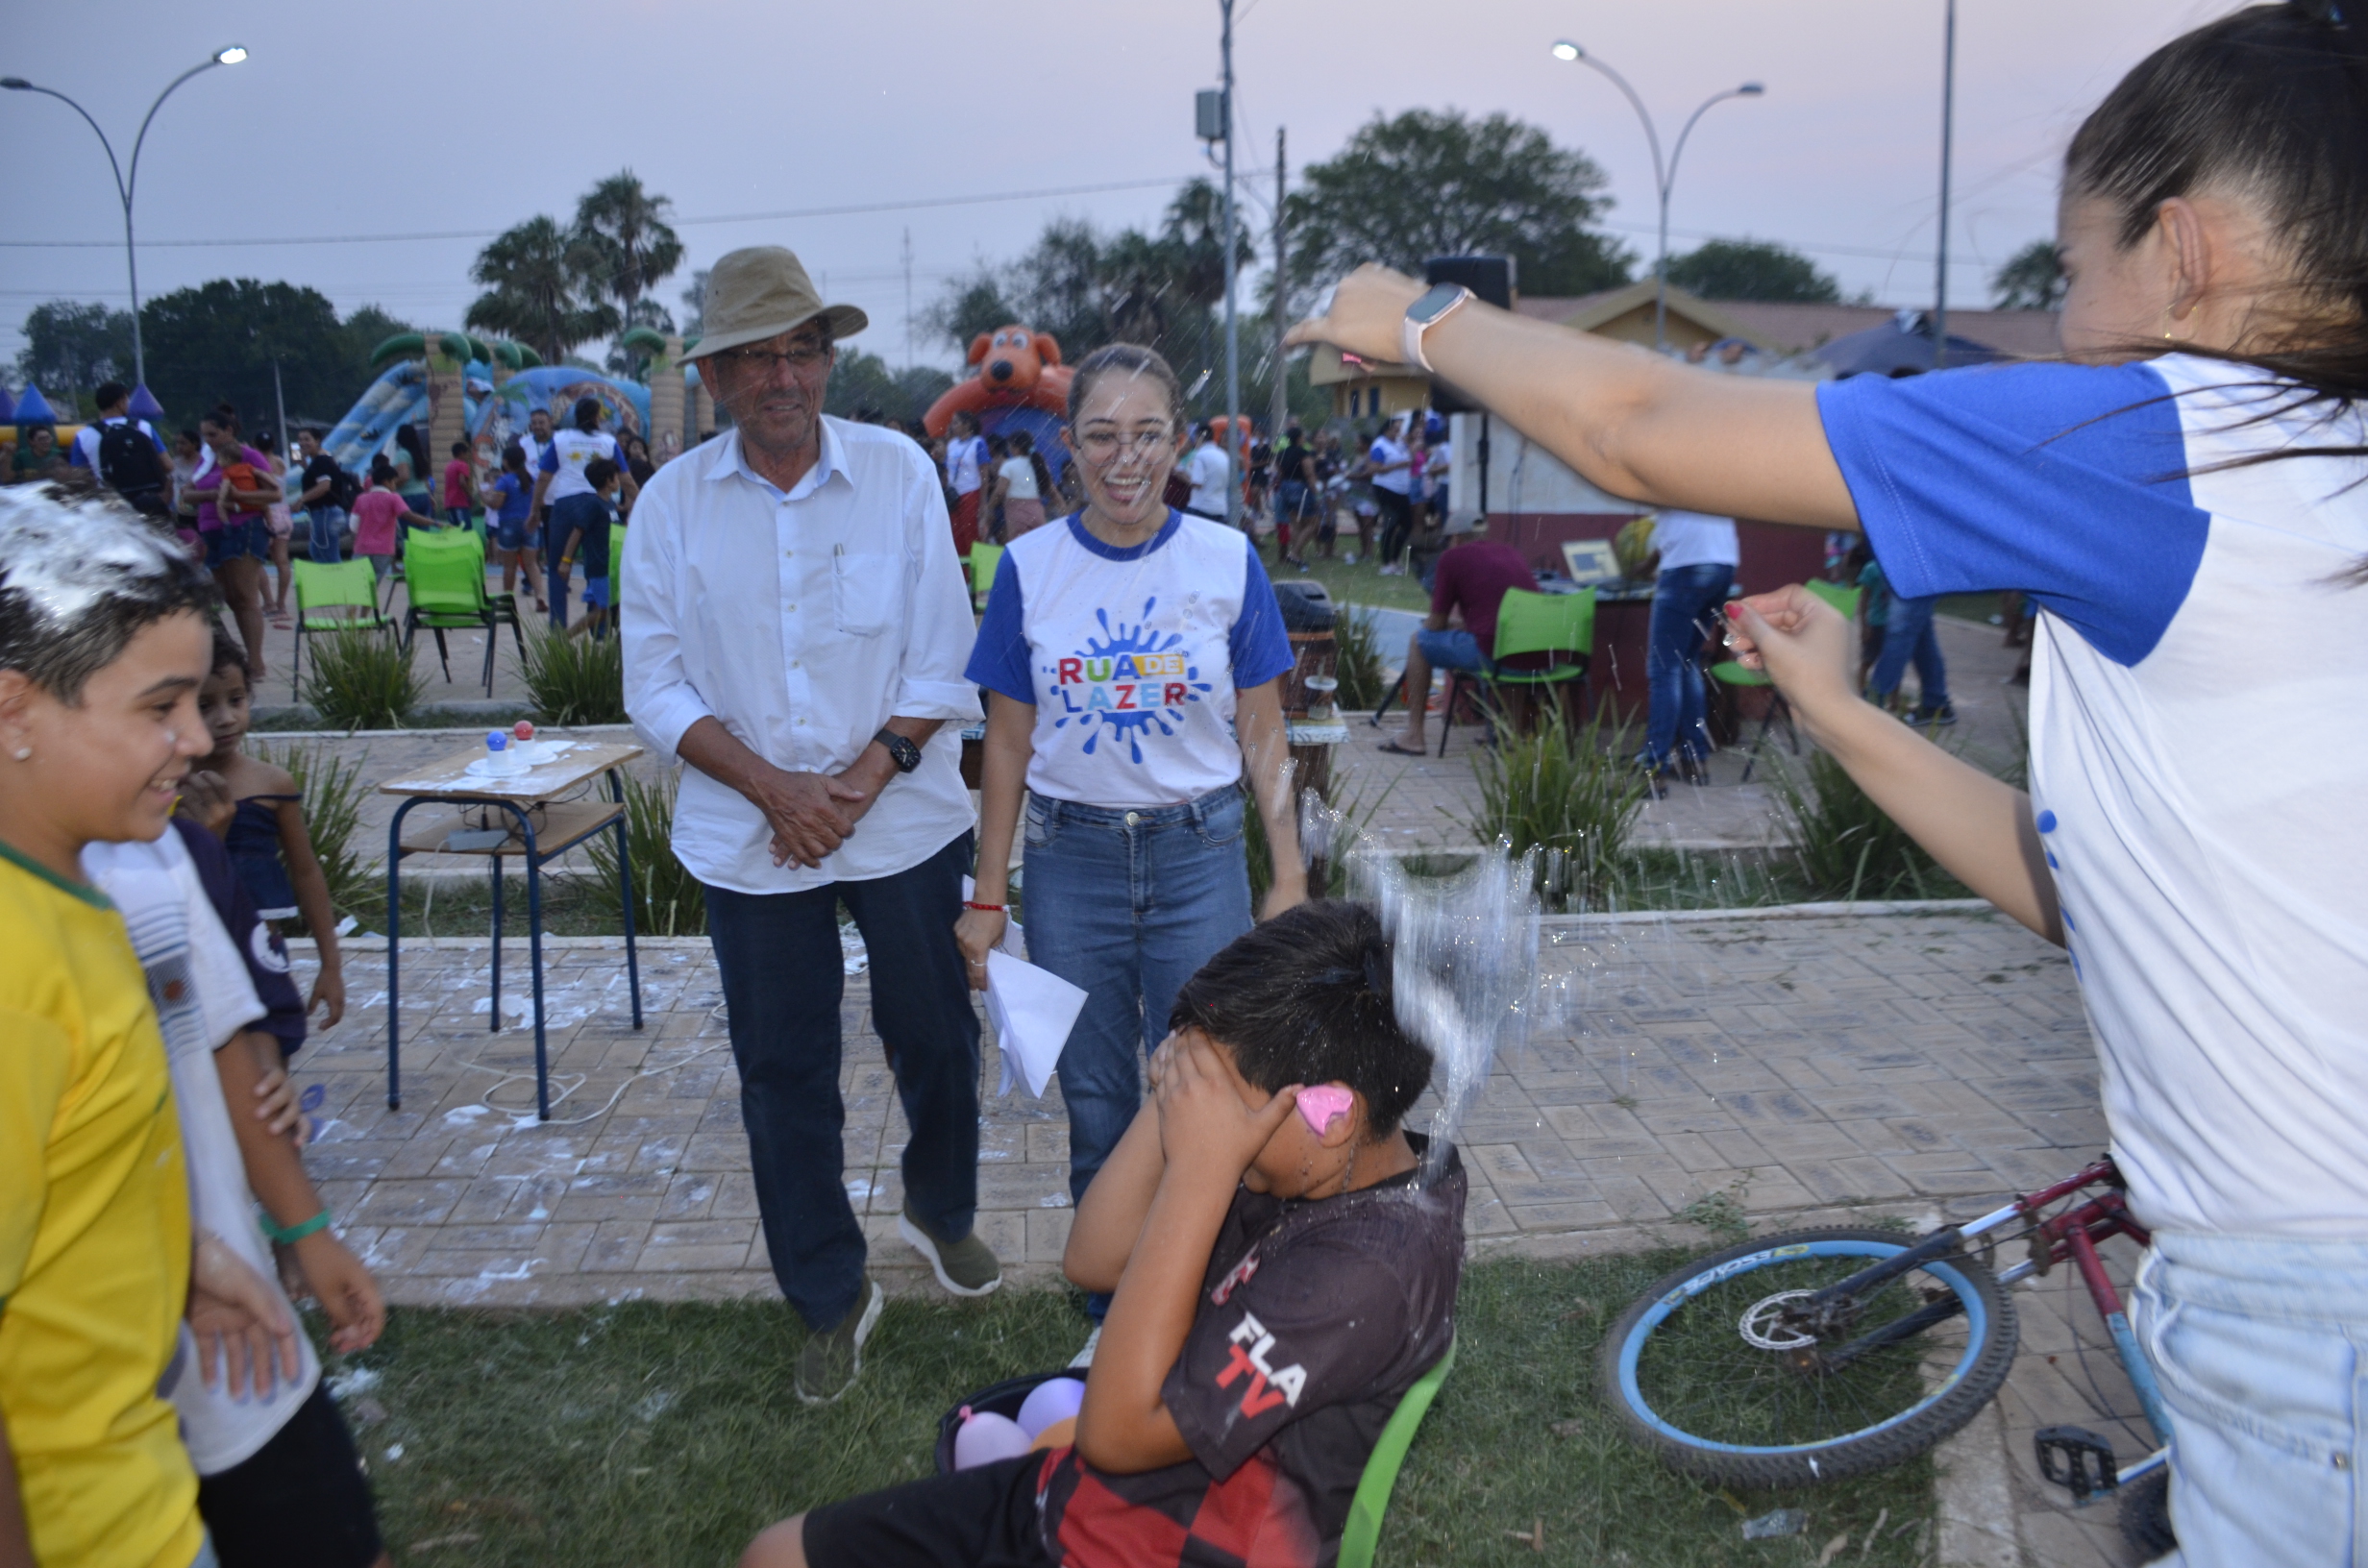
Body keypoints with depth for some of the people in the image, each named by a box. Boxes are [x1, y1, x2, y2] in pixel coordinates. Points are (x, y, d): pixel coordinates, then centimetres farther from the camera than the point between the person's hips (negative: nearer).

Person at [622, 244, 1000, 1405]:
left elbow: (941, 659, -3)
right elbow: (655, 685, -1)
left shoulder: (898, 472, -3)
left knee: (937, 1035, 11)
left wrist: (860, 781, -13)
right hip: (749, 839, 1)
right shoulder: (672, 502, -1)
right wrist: (776, 790, -13)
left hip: (904, 819, 0)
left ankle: (940, 1206, 42)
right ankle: (831, 1298, 28)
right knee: (783, 1075, 8)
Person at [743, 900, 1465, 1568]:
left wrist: (1198, 1171, -31)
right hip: (1073, 1491, 9)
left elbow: (1117, 1429, -28)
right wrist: (1173, 1096, -14)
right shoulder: (1308, 1172, -4)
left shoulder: (1364, 1268, -30)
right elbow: (1093, 1261, 1)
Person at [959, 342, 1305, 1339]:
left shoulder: (1227, 561, -4)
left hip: (1200, 855, -1)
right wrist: (987, 899, 3)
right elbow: (1008, 743, 3)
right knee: (1097, 1105, 13)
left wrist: (1289, 877, -2)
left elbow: (1263, 735, 1)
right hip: (1072, 857, 1)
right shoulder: (1029, 567, -2)